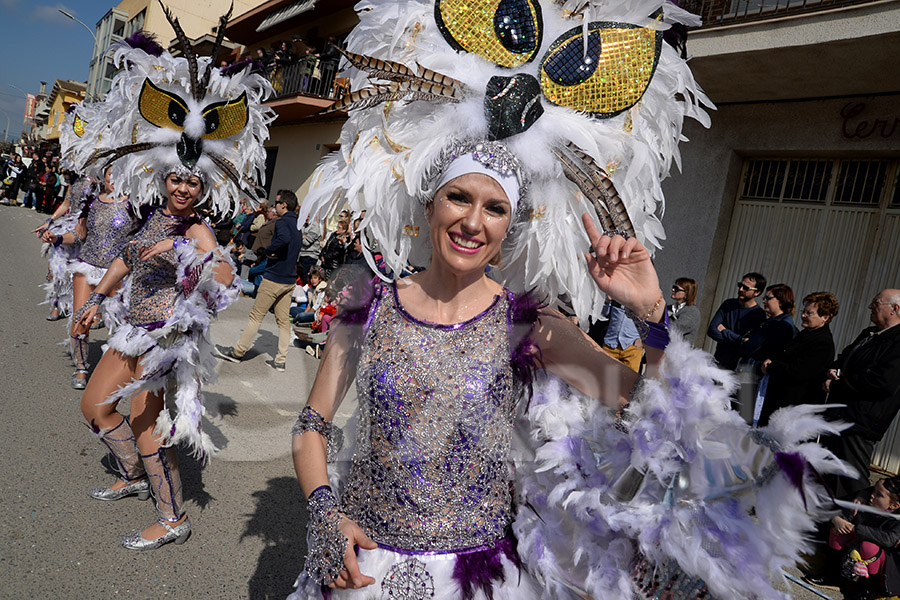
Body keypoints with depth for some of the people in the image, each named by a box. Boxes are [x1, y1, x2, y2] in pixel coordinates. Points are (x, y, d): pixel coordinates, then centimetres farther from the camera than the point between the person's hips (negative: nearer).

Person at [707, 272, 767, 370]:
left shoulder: (759, 314, -8)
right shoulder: (728, 304, 7)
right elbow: (711, 330, -2)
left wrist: (724, 331, -6)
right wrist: (738, 340, -14)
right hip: (717, 359, 4)